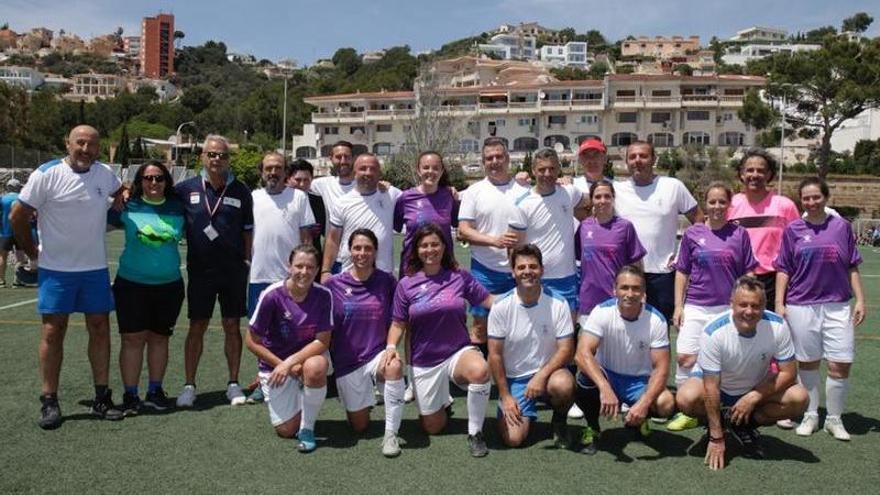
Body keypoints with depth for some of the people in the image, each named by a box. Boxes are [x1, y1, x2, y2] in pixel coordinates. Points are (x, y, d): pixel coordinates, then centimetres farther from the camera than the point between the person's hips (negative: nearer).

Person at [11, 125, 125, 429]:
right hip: (56, 269, -4)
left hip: (96, 268, 4)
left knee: (100, 329, 5)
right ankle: (49, 402, 8)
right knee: (53, 332, -1)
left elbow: (121, 194, 25)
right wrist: (32, 252, 2)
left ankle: (102, 398, 14)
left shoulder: (105, 173, 2)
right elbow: (18, 216, -4)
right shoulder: (46, 174, -10)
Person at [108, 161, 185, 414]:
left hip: (169, 285, 2)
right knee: (133, 338, -1)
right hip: (132, 284, -2)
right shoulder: (128, 207, -2)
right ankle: (130, 395, 8)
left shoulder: (177, 208, 4)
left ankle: (155, 391, 22)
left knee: (159, 337, 10)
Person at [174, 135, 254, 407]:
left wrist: (246, 261, 3)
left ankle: (233, 384, 17)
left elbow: (248, 230, 6)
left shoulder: (241, 191, 2)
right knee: (197, 327, 5)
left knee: (232, 326, 7)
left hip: (234, 270, 0)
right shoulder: (187, 188, 0)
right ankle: (189, 385, 14)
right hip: (200, 270, 0)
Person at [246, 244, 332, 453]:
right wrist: (282, 365, -15)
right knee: (285, 430, -4)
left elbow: (322, 341, -16)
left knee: (316, 367, -38)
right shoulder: (272, 295, -20)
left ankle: (308, 428, -14)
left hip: (310, 356, 0)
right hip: (275, 362, 0)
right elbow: (252, 342, -12)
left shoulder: (323, 295, -16)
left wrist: (290, 362, -25)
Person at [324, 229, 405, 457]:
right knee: (359, 426, 6)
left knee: (394, 367, -37)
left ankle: (391, 434, -23)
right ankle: (365, 400, 42)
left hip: (377, 354, -1)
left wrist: (391, 348, -12)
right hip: (347, 361, 1)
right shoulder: (334, 284, -3)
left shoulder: (387, 281, -3)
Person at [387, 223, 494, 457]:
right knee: (432, 427, 6)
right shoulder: (406, 285, -2)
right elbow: (398, 324, 4)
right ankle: (441, 401, 43)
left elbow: (489, 300, -1)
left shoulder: (459, 277, -2)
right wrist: (391, 346, -13)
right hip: (424, 361, 1)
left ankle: (475, 433, -15)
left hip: (459, 352, -1)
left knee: (480, 370, -38)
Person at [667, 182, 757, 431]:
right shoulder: (692, 233, 4)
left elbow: (747, 274, 7)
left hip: (729, 307, 0)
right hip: (695, 306, 1)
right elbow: (682, 272, 8)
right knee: (685, 357, -6)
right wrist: (678, 306, 3)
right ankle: (688, 412, 7)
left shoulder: (739, 234, 3)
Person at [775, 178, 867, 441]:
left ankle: (834, 419, 15)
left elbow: (852, 268, 8)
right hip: (801, 306, 0)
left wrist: (860, 300, 3)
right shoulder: (793, 230, 3)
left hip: (837, 305, 0)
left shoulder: (842, 226, 4)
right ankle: (810, 416, 24)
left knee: (841, 364, -2)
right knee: (807, 363, 9)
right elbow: (783, 270, 6)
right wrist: (779, 303, 0)